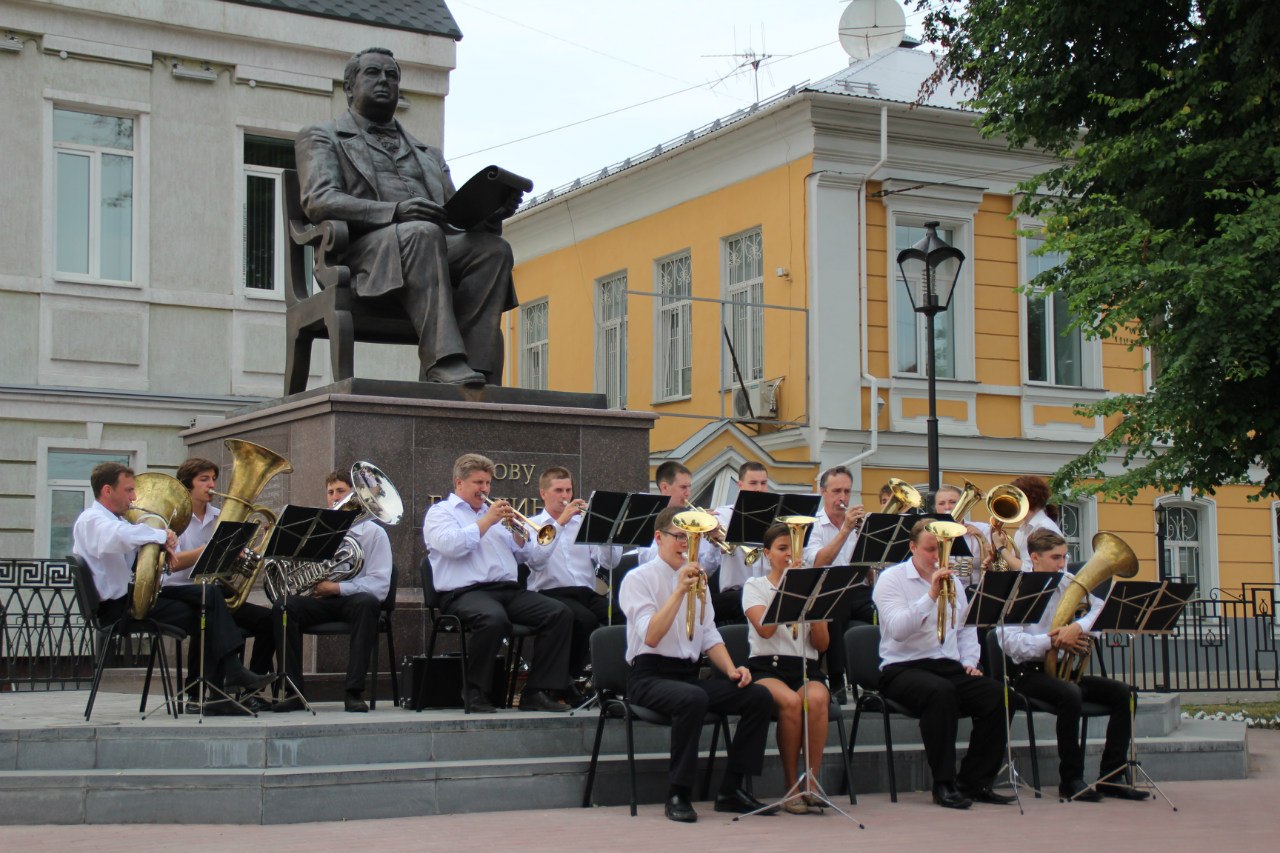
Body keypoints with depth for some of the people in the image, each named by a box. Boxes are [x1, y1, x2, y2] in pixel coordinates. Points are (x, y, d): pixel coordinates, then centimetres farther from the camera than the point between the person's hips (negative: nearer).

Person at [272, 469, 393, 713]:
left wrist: (337, 588, -16)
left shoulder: (373, 532, 5)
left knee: (367, 603, -38)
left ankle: (353, 691, -35)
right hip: (321, 600, 3)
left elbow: (380, 584, -7)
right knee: (284, 605, -27)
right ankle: (294, 691, -24)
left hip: (355, 599, -3)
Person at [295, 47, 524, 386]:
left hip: (436, 250, 5)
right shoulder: (321, 138, 19)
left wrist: (491, 211, -3)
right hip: (363, 250, -4)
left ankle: (478, 376, -41)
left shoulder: (428, 154, 35)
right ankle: (446, 368, -52)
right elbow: (319, 201, -1)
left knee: (492, 247, -27)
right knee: (421, 232, -37)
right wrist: (395, 212, -19)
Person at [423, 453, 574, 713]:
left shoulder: (493, 512, 28)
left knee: (560, 614, -17)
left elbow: (526, 554, 24)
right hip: (465, 592, -6)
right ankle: (474, 692, -20)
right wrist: (487, 521, -7)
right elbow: (451, 545, -11)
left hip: (508, 589, 7)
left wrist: (516, 529, 5)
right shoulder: (440, 512, 11)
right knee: (494, 618, -40)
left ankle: (537, 692, -16)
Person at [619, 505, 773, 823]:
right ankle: (678, 795, -24)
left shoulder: (696, 578, 17)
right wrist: (680, 591, -25)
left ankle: (731, 788, -5)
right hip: (650, 675, -7)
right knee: (693, 698, -38)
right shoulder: (639, 579, -4)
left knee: (759, 696, -14)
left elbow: (709, 636, 18)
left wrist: (731, 669, 0)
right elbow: (651, 637, -19)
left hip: (691, 674, 7)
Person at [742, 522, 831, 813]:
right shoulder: (755, 586, 10)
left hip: (806, 668, 2)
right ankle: (791, 785, -21)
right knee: (791, 701, -35)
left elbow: (822, 645, 8)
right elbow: (765, 629, -11)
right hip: (767, 666, -2)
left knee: (816, 699, -34)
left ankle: (813, 781, -26)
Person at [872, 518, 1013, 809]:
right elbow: (897, 629, -18)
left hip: (947, 665, 6)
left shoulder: (950, 579, 19)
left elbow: (966, 627, 26)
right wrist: (931, 596, -24)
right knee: (941, 692, -37)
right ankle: (944, 785, -27)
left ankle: (974, 782, -8)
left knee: (995, 694, -20)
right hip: (903, 668, -6)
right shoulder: (891, 579, -2)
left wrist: (969, 661, 9)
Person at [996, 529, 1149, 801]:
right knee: (1070, 694, -35)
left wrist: (1078, 627, -23)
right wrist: (1052, 641, -27)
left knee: (1122, 692, -11)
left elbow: (1101, 608, -4)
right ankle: (1071, 779, -22)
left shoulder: (1069, 583, 10)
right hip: (1029, 673, -6)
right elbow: (1011, 643, -18)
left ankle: (1112, 776, -6)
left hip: (1061, 667, 6)